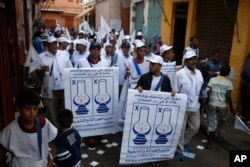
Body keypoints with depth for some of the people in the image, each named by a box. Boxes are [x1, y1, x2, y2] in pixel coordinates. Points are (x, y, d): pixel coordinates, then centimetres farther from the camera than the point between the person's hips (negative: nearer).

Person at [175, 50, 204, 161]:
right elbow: (176, 91, -11)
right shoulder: (180, 73, -14)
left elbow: (201, 88, 16)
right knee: (181, 129, 6)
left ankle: (185, 142, 42)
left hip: (195, 106, 6)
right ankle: (179, 150, 25)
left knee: (195, 127, 18)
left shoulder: (199, 73, 5)